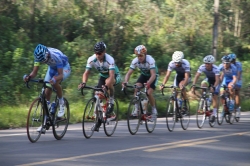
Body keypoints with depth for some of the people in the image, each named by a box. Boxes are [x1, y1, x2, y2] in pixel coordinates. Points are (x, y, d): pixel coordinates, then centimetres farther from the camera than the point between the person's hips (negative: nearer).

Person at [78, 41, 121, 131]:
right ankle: (99, 120, 4)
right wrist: (83, 83, -39)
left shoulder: (109, 59, -34)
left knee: (108, 82, -38)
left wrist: (106, 86, -58)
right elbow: (86, 73, -19)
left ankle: (111, 101, -14)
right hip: (103, 76, 4)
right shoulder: (91, 59, -21)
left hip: (115, 76, -4)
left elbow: (111, 75, -42)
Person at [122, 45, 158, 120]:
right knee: (136, 89, -21)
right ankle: (136, 108, -11)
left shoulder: (150, 60, -34)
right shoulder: (135, 61, -23)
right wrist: (125, 82, -42)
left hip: (152, 76, -4)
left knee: (149, 93, -20)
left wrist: (148, 83, -59)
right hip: (143, 75, 4)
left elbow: (153, 74, -42)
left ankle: (154, 110, 3)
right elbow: (129, 73, -23)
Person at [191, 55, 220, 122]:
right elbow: (197, 76, -30)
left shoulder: (216, 69, -35)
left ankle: (214, 114, 1)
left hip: (215, 82, -3)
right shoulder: (202, 67, -27)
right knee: (203, 84, -31)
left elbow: (217, 80, -41)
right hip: (208, 79, 3)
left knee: (214, 98, -10)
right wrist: (193, 85, -44)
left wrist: (213, 87, -57)